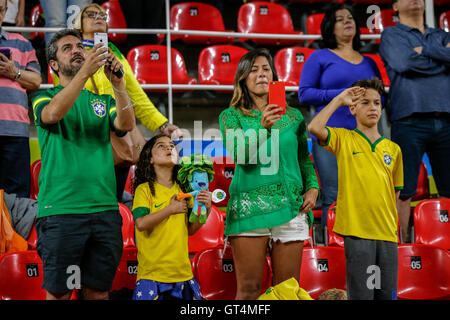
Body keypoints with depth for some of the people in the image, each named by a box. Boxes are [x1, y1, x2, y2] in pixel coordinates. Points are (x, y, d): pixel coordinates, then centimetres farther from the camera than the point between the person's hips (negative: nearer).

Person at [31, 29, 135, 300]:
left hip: (105, 208, 3)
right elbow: (52, 114, -14)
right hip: (60, 209, -3)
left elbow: (126, 125, -1)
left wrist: (118, 82, -16)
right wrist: (85, 72, -23)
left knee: (98, 292, 4)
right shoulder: (45, 97, 11)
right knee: (58, 292, -3)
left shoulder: (102, 101, 19)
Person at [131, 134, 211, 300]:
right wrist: (171, 209, -12)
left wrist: (206, 209, -1)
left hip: (183, 272, 4)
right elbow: (141, 224, -17)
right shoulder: (144, 189, -3)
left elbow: (190, 230, 13)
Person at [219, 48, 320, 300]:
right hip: (249, 208, -3)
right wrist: (263, 128, -24)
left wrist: (312, 187, 4)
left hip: (289, 207, 3)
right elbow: (239, 156, -9)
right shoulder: (231, 116, 6)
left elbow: (305, 159, 22)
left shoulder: (293, 116, 15)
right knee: (249, 290, -3)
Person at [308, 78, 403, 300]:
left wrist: (391, 227, 11)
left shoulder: (393, 149, 15)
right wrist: (339, 100, -4)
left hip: (387, 233, 4)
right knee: (361, 294, -5)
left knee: (387, 294, 6)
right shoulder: (344, 139, 5)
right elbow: (315, 128, -15)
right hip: (357, 232, -4)